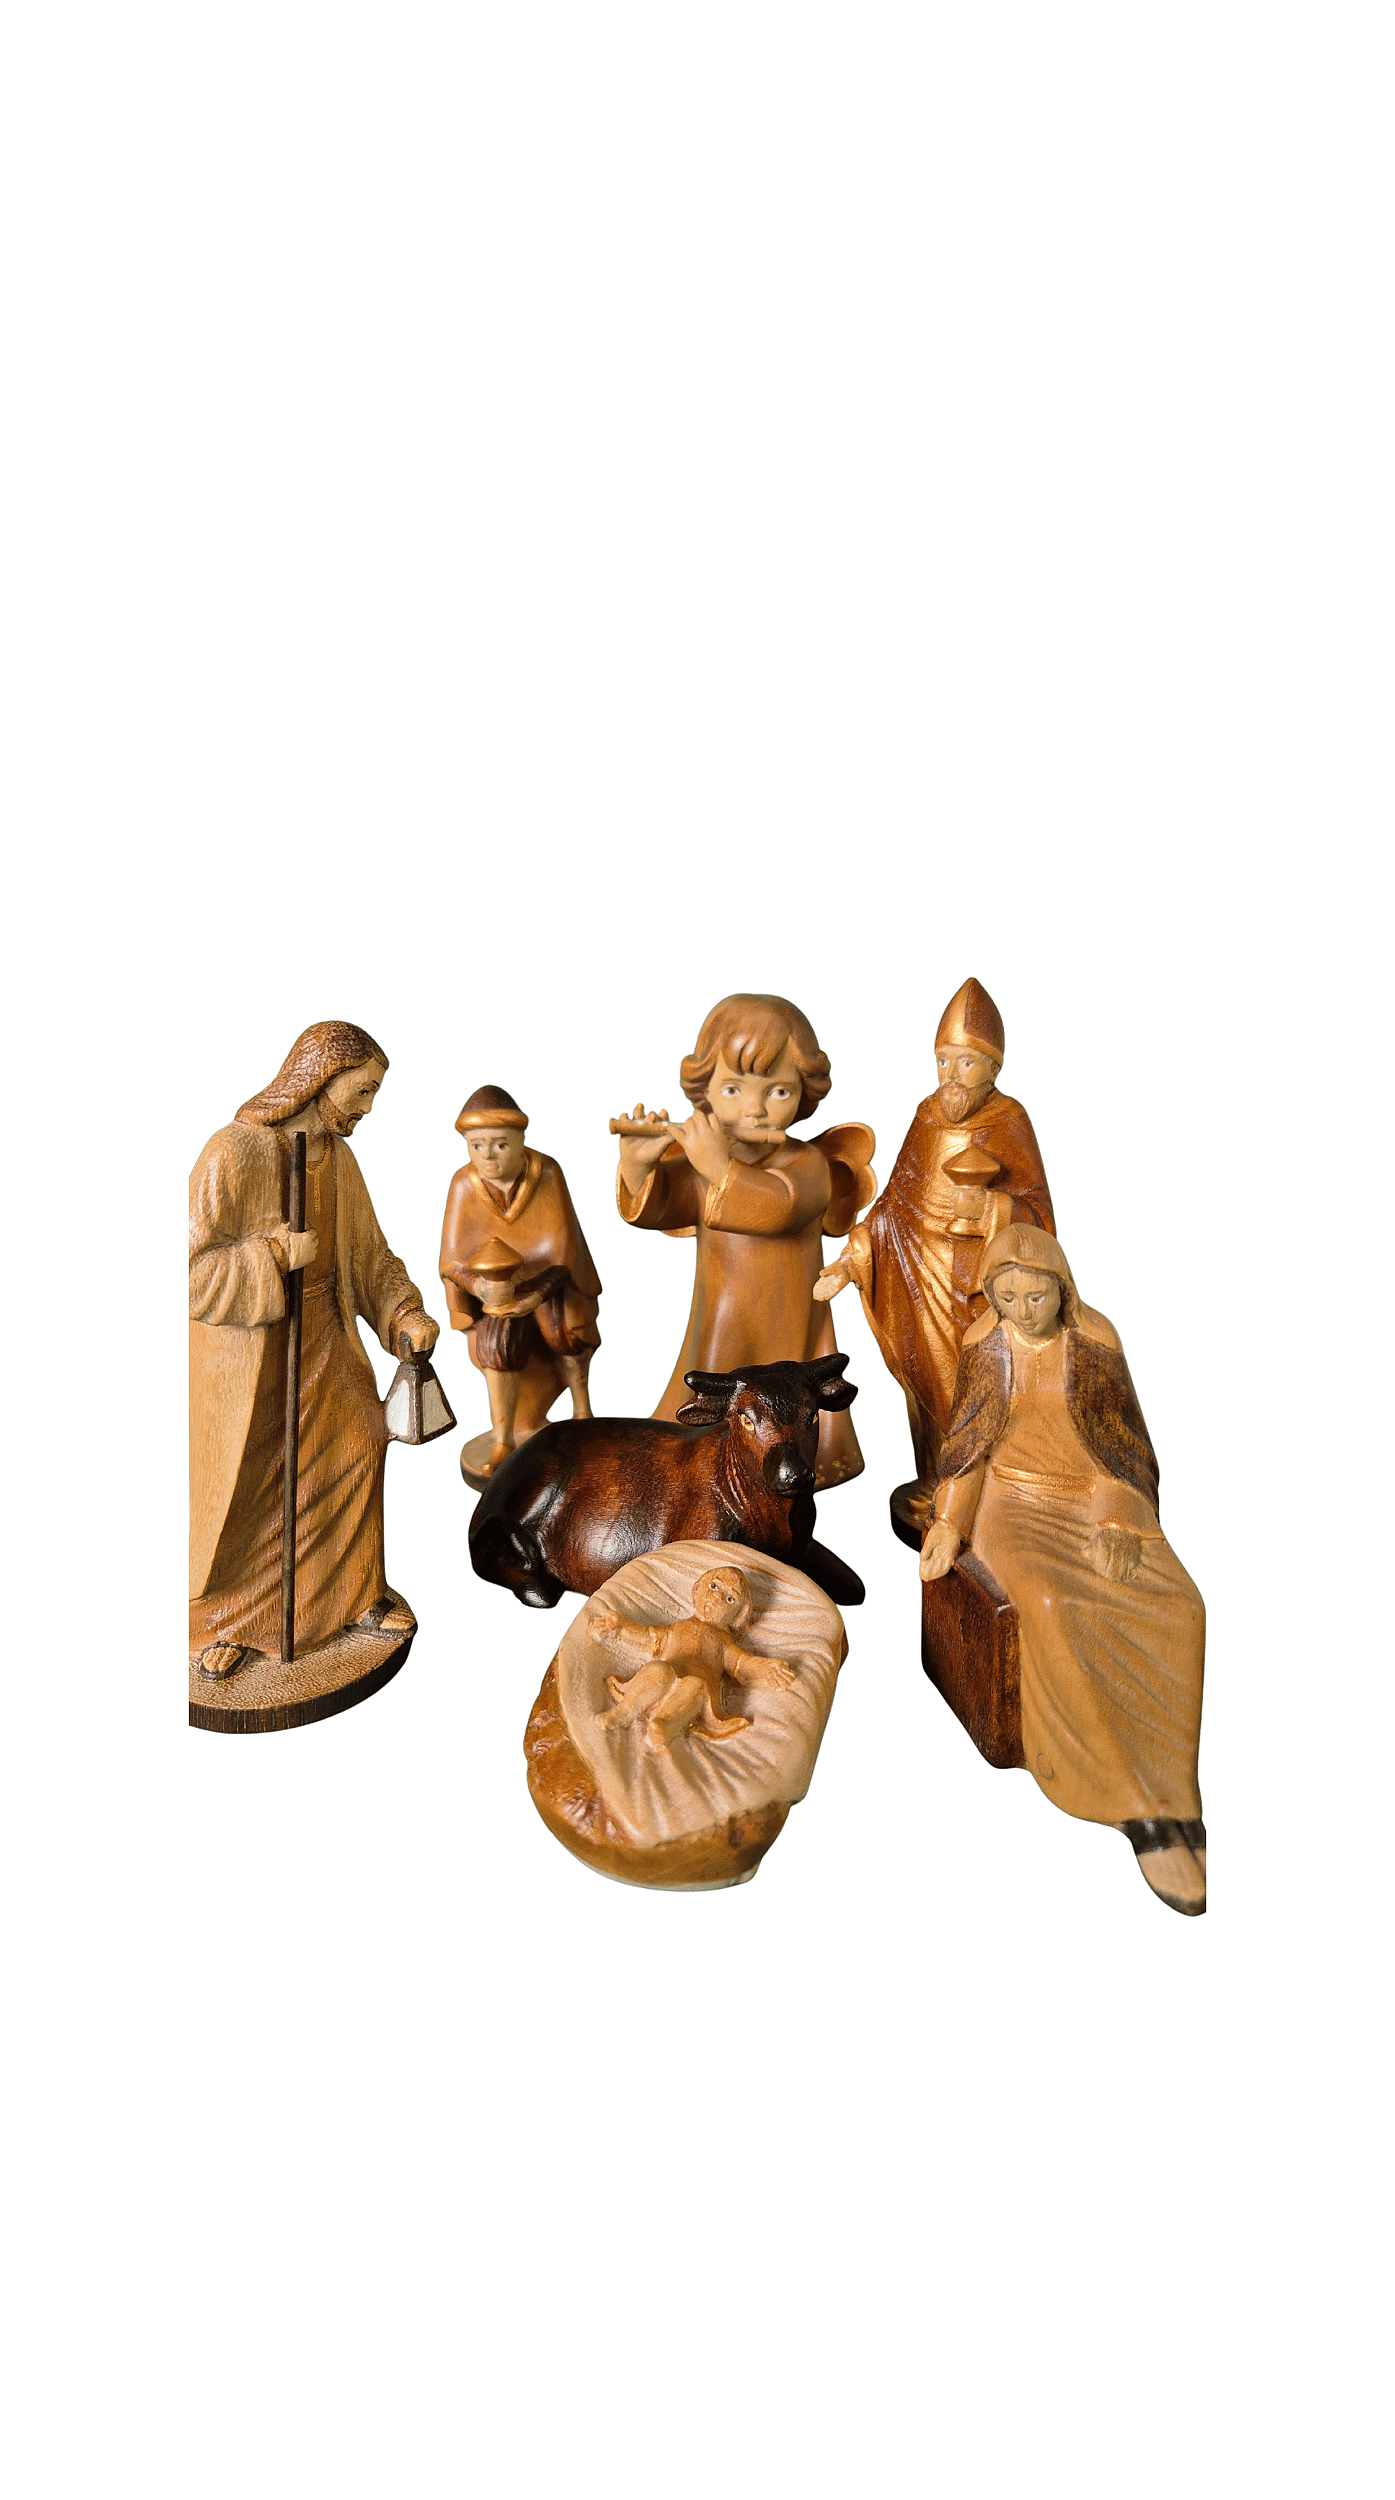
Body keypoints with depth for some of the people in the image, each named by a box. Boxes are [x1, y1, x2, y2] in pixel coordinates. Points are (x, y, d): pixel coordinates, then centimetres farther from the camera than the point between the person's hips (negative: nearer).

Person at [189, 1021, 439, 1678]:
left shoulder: (338, 1156, 1)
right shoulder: (235, 1152, -22)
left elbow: (367, 1252, 7)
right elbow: (193, 1266, -23)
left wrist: (405, 1315, -7)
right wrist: (275, 1256, -26)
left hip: (322, 1333, 7)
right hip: (246, 1346, -6)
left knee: (358, 1444, 11)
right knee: (238, 1484, 5)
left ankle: (357, 1588, 31)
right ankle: (219, 1616, 27)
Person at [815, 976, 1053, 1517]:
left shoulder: (1007, 1122, -9)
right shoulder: (929, 1114, 5)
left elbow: (1036, 1214, -10)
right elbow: (896, 1202, 9)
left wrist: (986, 1206, -29)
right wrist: (846, 1264, 4)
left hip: (974, 1284, -5)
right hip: (919, 1277, 5)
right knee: (926, 1381, 12)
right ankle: (934, 1492, 28)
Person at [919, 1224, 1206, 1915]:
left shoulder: (1096, 1341, -5)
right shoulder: (984, 1344, -3)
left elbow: (1124, 1442, -2)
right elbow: (969, 1441, 2)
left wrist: (1119, 1526, -17)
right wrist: (948, 1526, -11)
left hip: (1094, 1498, 1)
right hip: (1016, 1504, -1)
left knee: (1175, 1610, -28)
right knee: (1051, 1609, -33)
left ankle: (1172, 1796, -20)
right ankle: (1143, 1812, -26)